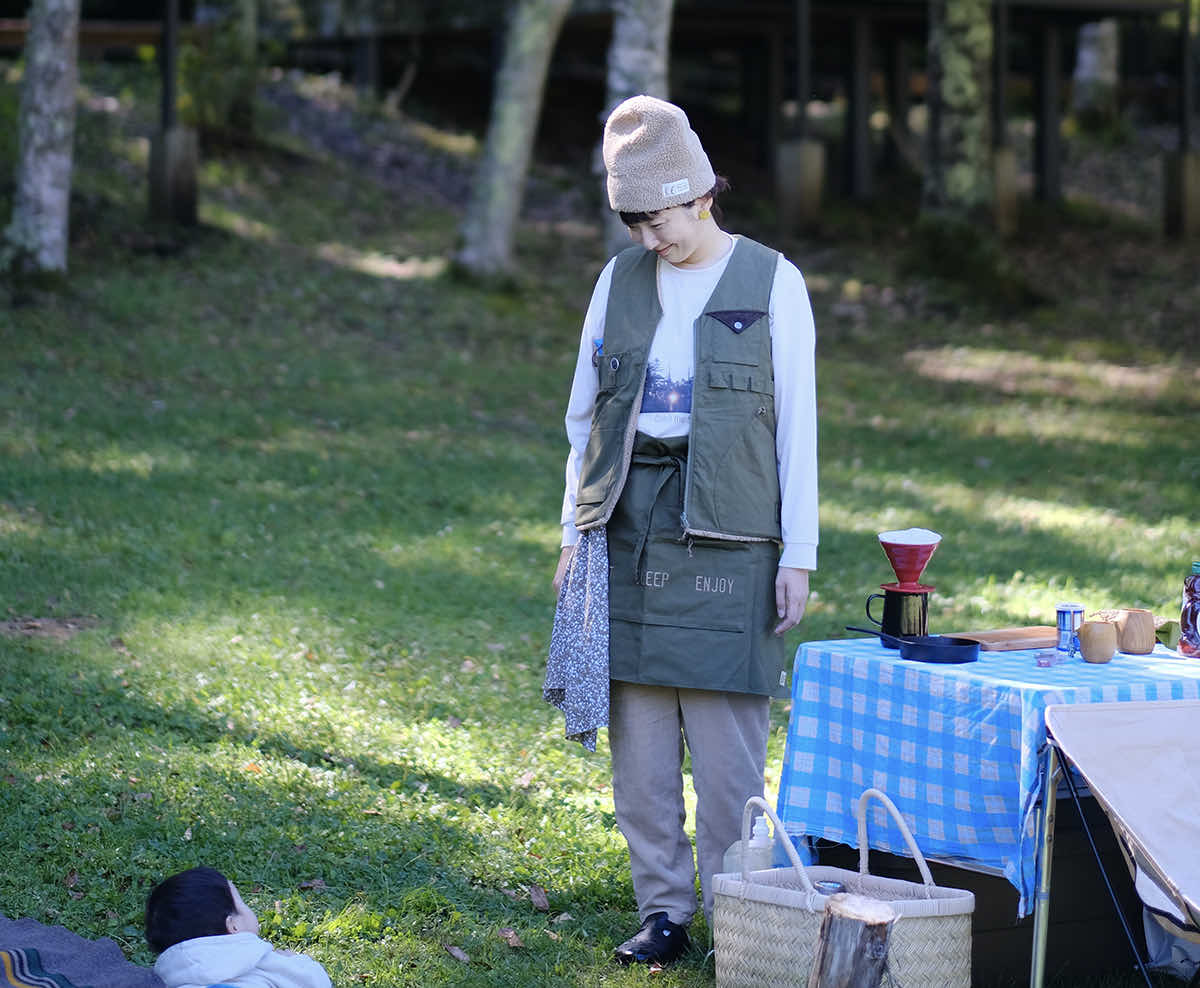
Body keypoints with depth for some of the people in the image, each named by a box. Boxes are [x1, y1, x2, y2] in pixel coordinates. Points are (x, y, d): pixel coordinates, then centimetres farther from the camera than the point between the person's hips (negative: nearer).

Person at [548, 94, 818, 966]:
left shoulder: (771, 281, 0)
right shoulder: (621, 280, 11)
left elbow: (797, 424, -1)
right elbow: (584, 412, 15)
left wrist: (798, 552, -5)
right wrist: (576, 530, 9)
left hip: (725, 527, -4)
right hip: (629, 523, 4)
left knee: (728, 737, -5)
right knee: (639, 731, 5)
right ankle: (663, 909, 13)